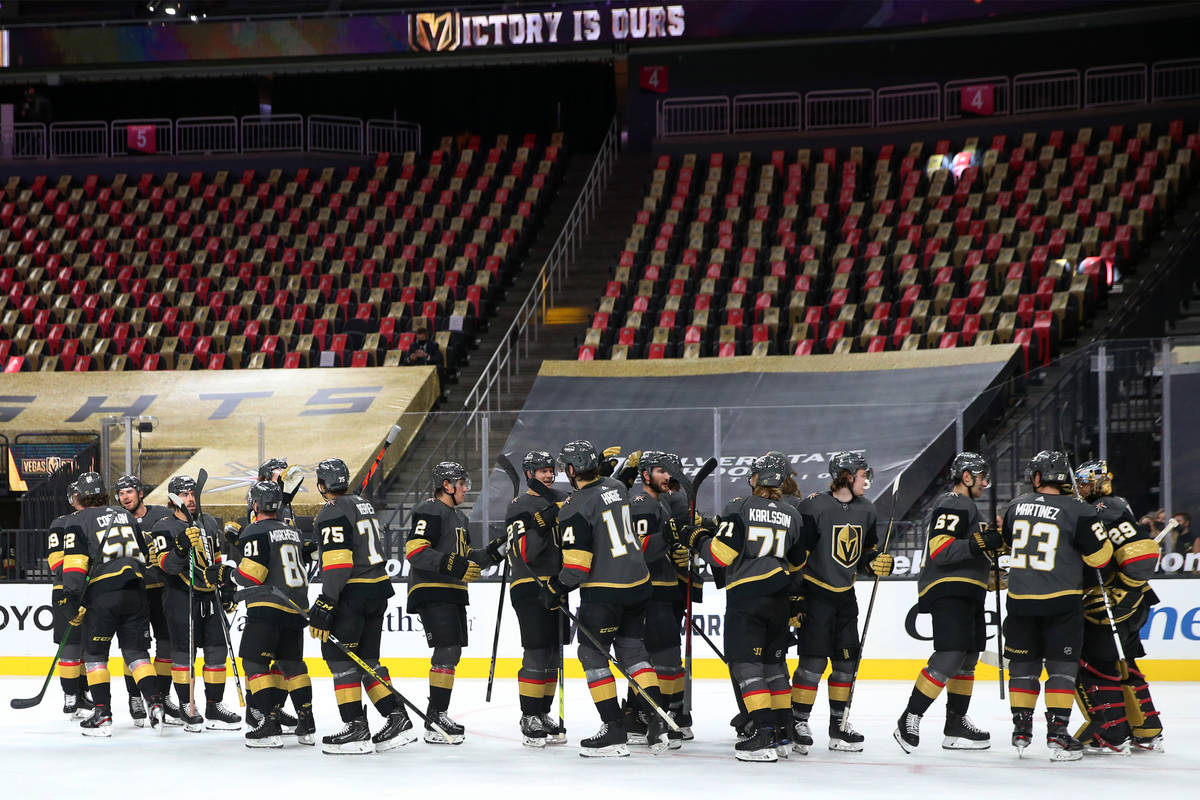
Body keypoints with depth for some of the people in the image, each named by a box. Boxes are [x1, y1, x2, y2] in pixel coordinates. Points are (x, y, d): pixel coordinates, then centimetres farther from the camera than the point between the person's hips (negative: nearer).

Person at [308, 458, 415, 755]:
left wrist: (325, 605, -21)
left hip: (353, 593, -9)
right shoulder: (364, 505, 16)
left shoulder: (332, 512, -13)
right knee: (366, 659, 14)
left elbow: (338, 563, -21)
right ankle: (397, 720, 8)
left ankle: (356, 729, -7)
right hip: (379, 588, 9)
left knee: (338, 656, -3)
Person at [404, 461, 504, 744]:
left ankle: (438, 715, 18)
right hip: (431, 592, -10)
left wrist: (488, 554, 9)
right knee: (447, 649, -17)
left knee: (452, 653, 11)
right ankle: (435, 721, -17)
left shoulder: (458, 517, 22)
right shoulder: (430, 511, -10)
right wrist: (451, 565, -30)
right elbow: (414, 551, -21)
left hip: (453, 594, 10)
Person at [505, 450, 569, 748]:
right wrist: (540, 526, -29)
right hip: (530, 586, -7)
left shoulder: (561, 500, 14)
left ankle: (543, 713, 19)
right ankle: (529, 720, -8)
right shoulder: (519, 507, -7)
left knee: (554, 655, 10)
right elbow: (524, 553, -17)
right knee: (536, 654, -12)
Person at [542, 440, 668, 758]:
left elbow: (576, 564, -18)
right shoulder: (616, 487, 7)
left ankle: (614, 732, -1)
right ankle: (657, 723, 9)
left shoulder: (575, 508, -16)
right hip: (638, 582, 7)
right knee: (632, 648, 17)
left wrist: (556, 589, -3)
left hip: (604, 591, -7)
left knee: (592, 652, 3)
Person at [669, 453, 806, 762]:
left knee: (745, 663, -5)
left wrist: (695, 537, 4)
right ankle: (781, 733, 18)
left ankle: (765, 735, -15)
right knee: (773, 662, 16)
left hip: (745, 593, -6)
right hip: (780, 596, 6)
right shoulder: (793, 517, 8)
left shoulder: (739, 508, -7)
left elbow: (721, 554, -13)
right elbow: (797, 563, 16)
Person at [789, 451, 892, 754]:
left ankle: (839, 724, 18)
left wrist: (876, 563, -5)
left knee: (847, 658, 7)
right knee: (814, 659, -10)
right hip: (814, 593, -7)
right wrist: (794, 597, -16)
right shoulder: (814, 507, -15)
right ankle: (798, 723, -1)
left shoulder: (866, 510, 7)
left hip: (845, 595, 7)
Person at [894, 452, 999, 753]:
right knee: (949, 658, -19)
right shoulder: (952, 505, -11)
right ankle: (909, 721, -17)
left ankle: (956, 724, 20)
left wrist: (995, 545, 20)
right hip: (947, 591, -11)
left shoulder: (967, 507, 24)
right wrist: (979, 542, -30)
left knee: (967, 659, 13)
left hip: (967, 593, 11)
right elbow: (940, 550, -23)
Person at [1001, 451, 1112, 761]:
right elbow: (1100, 555, -8)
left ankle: (1021, 730, 18)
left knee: (1024, 665, 14)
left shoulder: (1017, 506, 5)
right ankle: (1057, 734, -4)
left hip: (1020, 600, 4)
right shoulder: (1078, 511, -11)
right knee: (1062, 666, 2)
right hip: (1061, 602, -4)